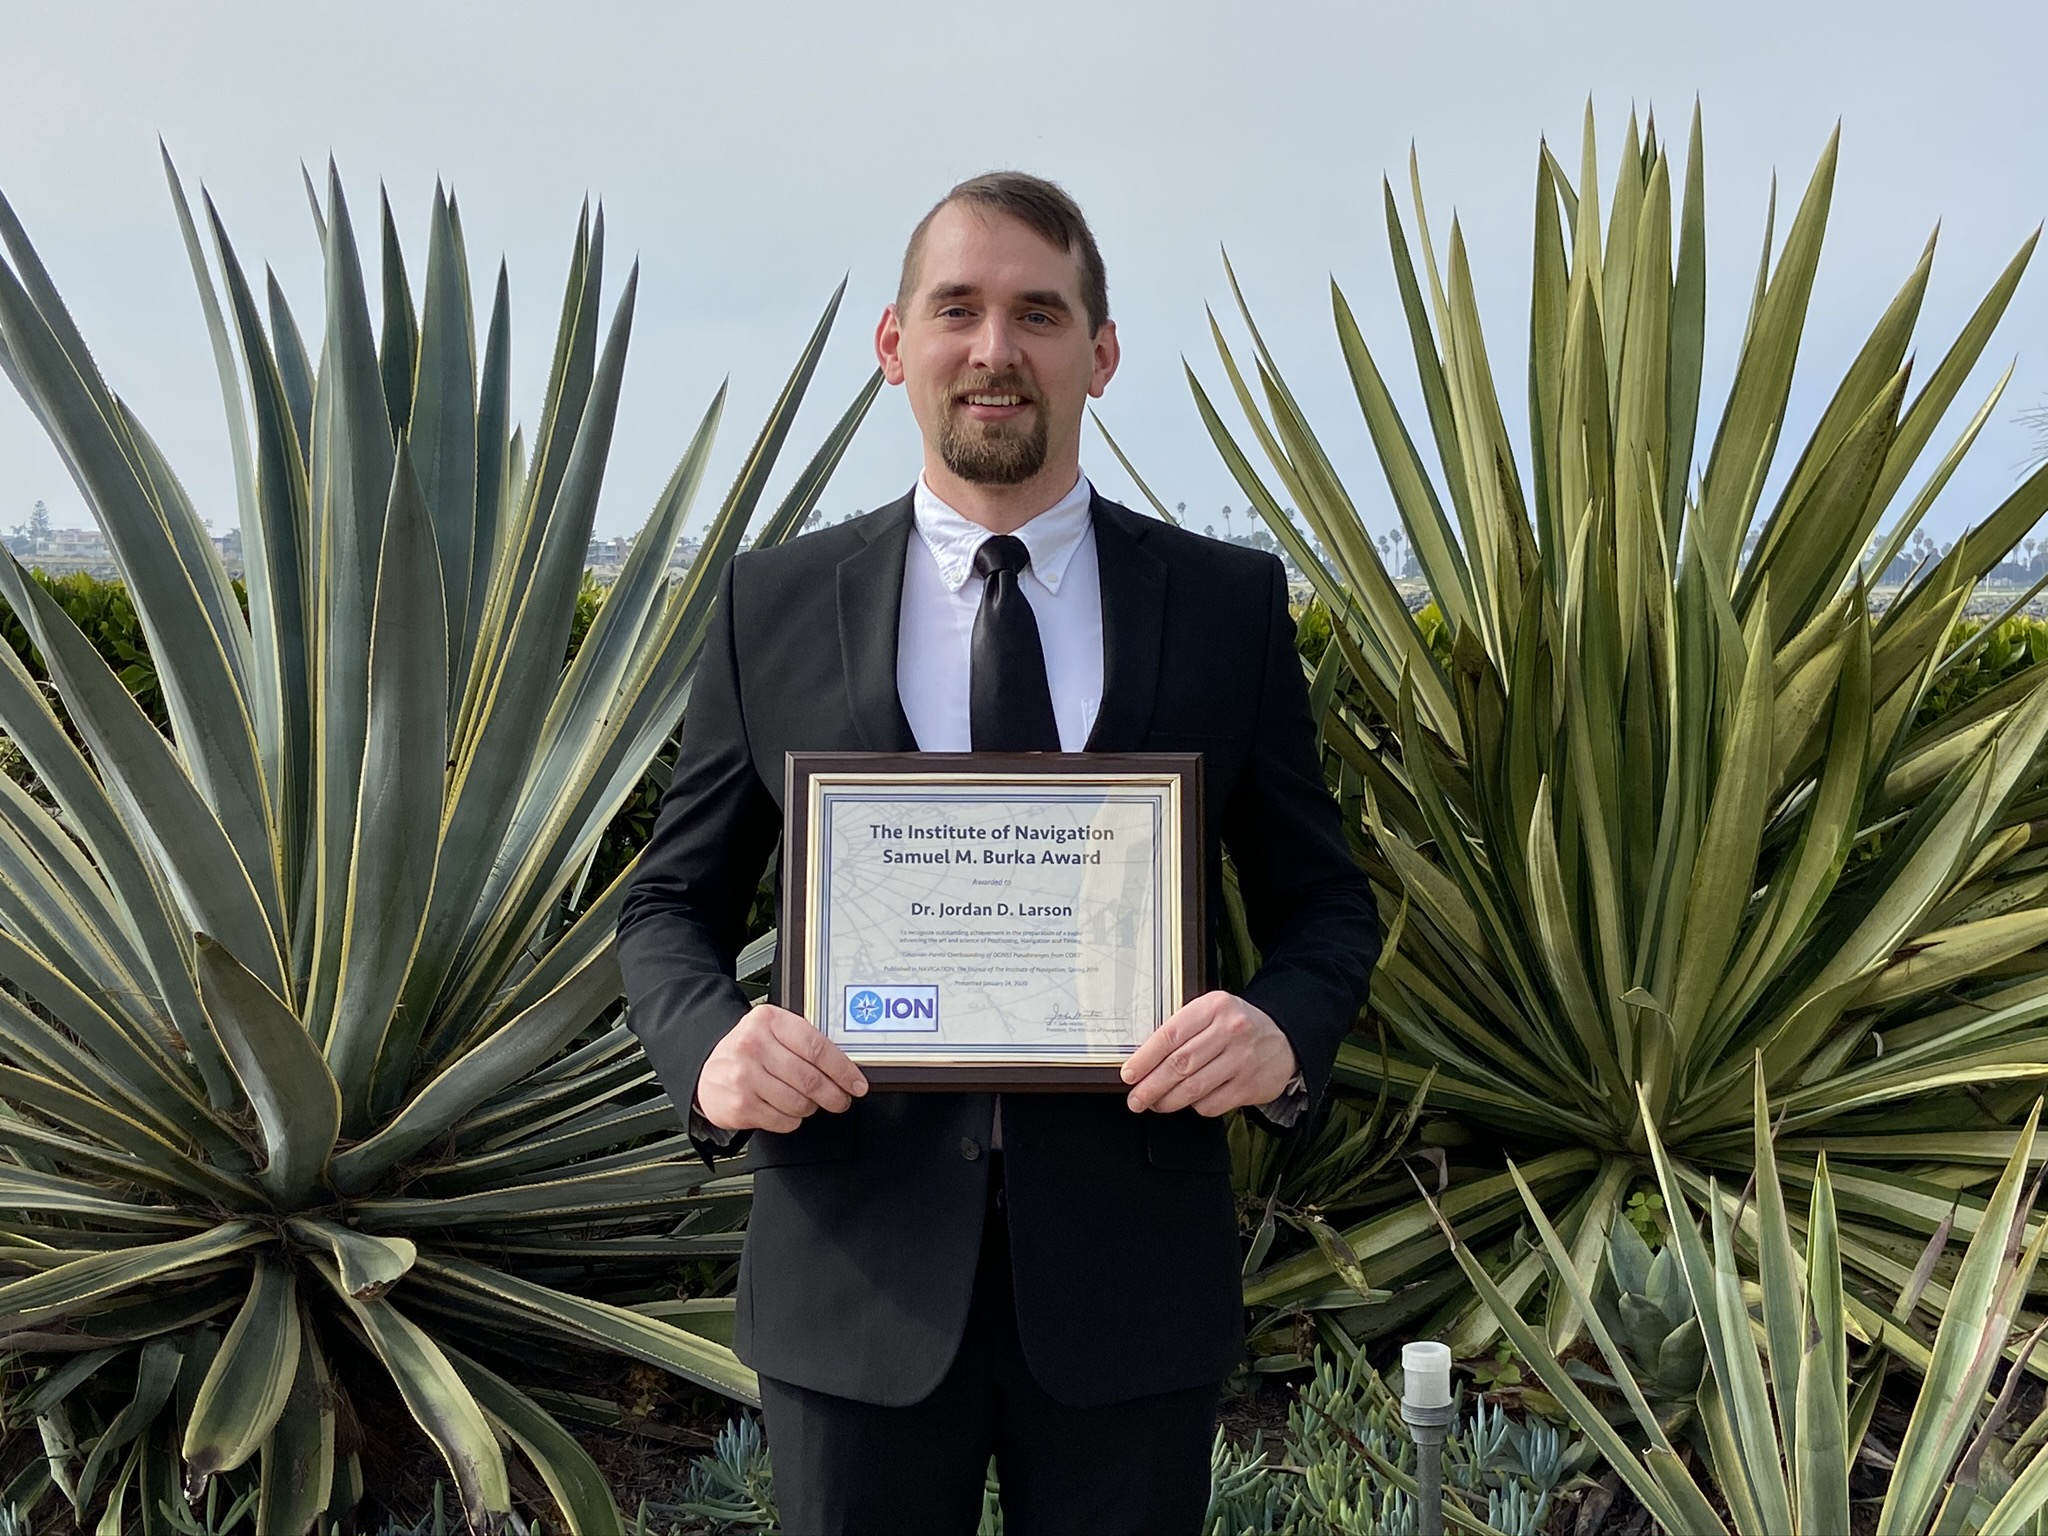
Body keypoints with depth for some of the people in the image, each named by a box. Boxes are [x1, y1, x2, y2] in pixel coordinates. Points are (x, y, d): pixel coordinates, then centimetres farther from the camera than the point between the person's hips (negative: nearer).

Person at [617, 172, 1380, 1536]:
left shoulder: (1228, 605, 2)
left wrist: (1285, 1029, -15)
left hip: (1132, 1270, 0)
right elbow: (674, 903, 8)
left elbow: (1325, 902, 7)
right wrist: (710, 1047, -14)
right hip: (858, 1270, 0)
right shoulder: (774, 607, 3)